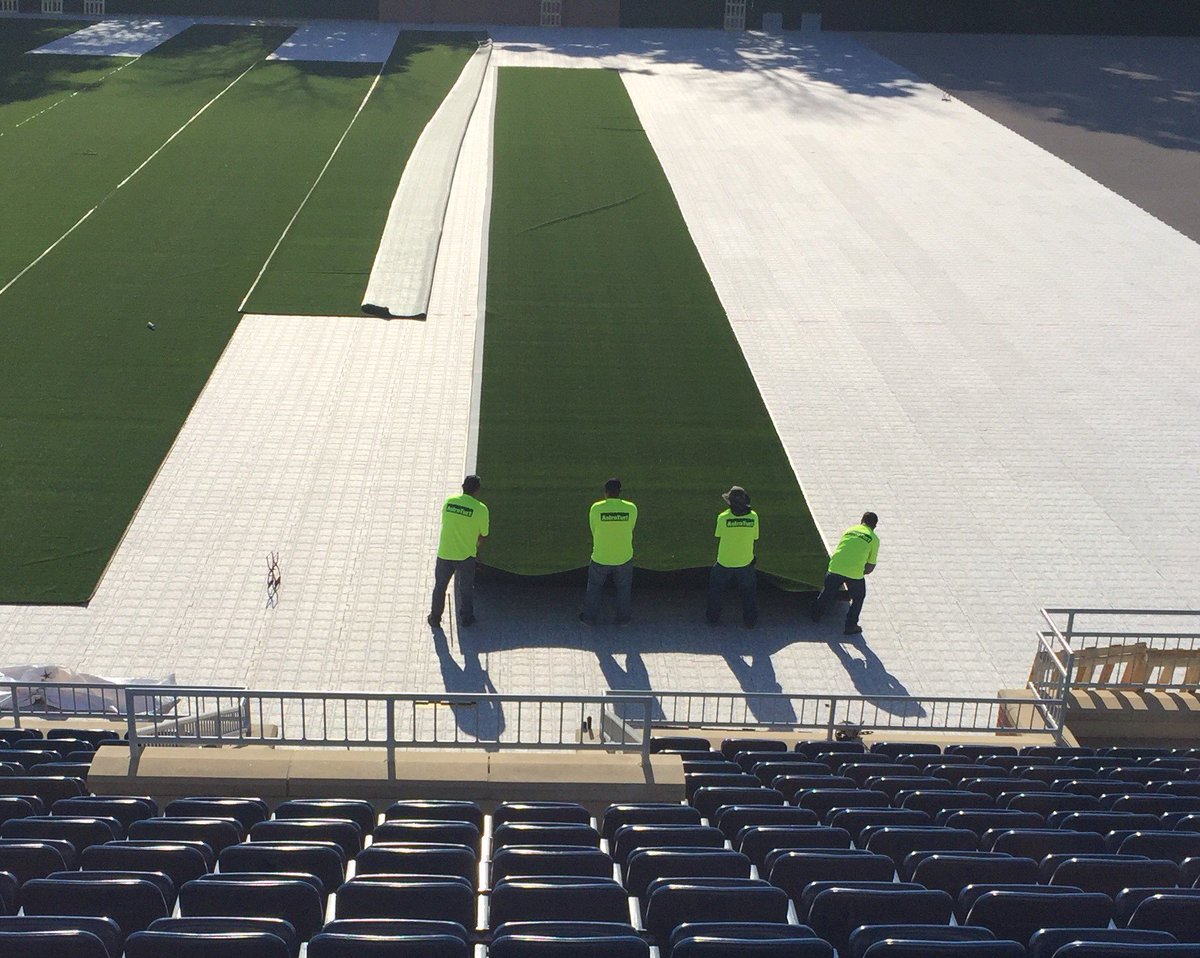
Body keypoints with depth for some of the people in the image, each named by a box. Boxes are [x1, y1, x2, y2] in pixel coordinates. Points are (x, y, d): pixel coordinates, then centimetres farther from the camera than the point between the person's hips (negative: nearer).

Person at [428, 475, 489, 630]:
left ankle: (435, 619, 30)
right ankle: (465, 619, 32)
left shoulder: (449, 501, -5)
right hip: (466, 556, -2)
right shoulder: (481, 509, -14)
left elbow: (444, 523, 8)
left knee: (440, 588, 19)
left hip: (444, 554, 2)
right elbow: (483, 535, -4)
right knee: (466, 589, 19)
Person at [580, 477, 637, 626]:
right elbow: (630, 528, 0)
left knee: (594, 586, 21)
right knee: (624, 588, 22)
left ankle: (589, 618, 30)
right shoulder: (631, 508, -13)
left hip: (600, 558, -1)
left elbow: (594, 531, -4)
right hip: (624, 557, 1)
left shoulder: (596, 508, -16)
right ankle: (623, 619, 32)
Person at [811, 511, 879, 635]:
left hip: (835, 566, 3)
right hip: (855, 572, -3)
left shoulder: (850, 530, 16)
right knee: (858, 597, 22)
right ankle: (850, 627, 26)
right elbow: (871, 566, 6)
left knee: (828, 591, 28)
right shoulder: (874, 539, 6)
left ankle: (816, 614, 44)